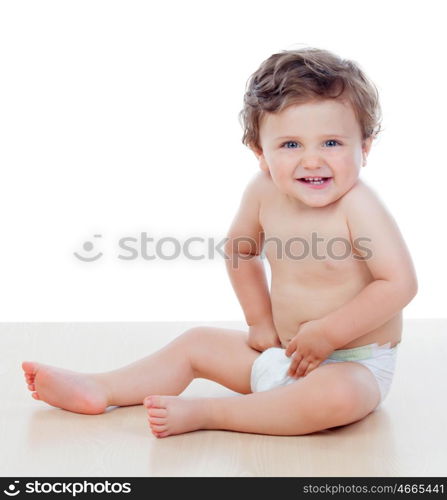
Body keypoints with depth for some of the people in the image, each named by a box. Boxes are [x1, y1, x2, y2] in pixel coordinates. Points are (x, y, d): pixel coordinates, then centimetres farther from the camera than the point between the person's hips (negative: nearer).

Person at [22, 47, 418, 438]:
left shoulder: (358, 205, -23)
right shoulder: (263, 192, -6)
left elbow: (400, 284, -26)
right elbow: (241, 249, 13)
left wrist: (327, 333, -25)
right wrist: (260, 320, 9)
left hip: (353, 365, -6)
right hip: (284, 351, 6)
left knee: (336, 397, -38)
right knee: (197, 342, 11)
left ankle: (202, 413, -27)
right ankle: (99, 389, 11)